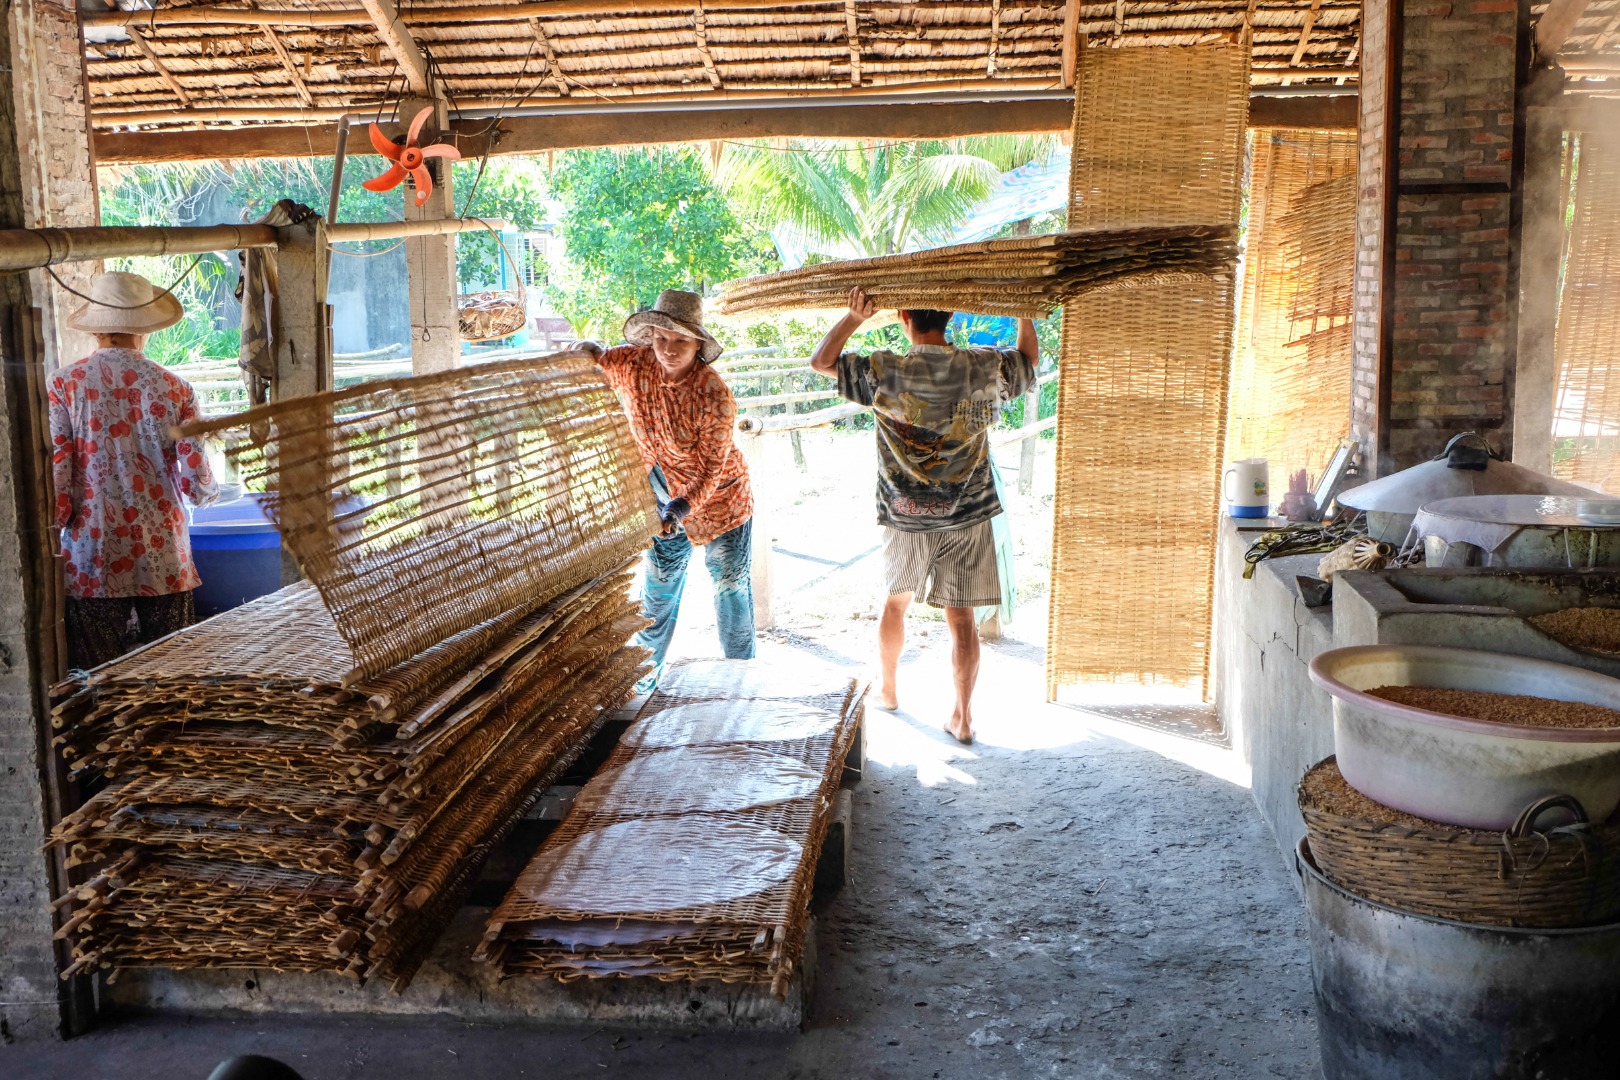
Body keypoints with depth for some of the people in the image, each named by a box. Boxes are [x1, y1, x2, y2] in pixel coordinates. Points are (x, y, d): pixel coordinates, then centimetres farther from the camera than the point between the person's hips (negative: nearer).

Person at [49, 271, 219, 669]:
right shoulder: (174, 389, -2)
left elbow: (54, 475, -7)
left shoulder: (64, 384, -3)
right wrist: (210, 490, 19)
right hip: (164, 560, 1)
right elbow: (197, 485, -3)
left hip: (92, 561, 0)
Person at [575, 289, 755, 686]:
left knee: (730, 588, 7)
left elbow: (713, 464, -25)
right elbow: (589, 358, 4)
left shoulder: (714, 395, -28)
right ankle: (647, 671, 28)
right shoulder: (634, 364, -15)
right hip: (666, 499, 4)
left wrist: (684, 506, -39)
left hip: (720, 498, -4)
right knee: (659, 589, 14)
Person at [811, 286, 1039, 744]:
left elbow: (821, 361, 1)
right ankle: (963, 717, 10)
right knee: (961, 616, 6)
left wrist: (853, 316, -7)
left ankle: (887, 689, 37)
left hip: (905, 517, 0)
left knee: (896, 600, 22)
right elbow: (1029, 360, 13)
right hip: (967, 516, 0)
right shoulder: (985, 368, -8)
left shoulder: (883, 372, -13)